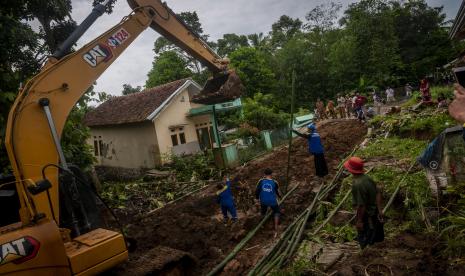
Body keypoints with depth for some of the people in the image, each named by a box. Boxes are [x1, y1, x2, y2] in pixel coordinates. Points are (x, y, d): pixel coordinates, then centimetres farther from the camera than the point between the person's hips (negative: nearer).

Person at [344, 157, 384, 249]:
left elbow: (361, 205, -28)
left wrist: (359, 221, -18)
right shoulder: (367, 177, -6)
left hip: (366, 215, -9)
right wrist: (379, 209, 5)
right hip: (374, 212, 9)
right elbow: (378, 193, -1)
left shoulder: (357, 184, -32)